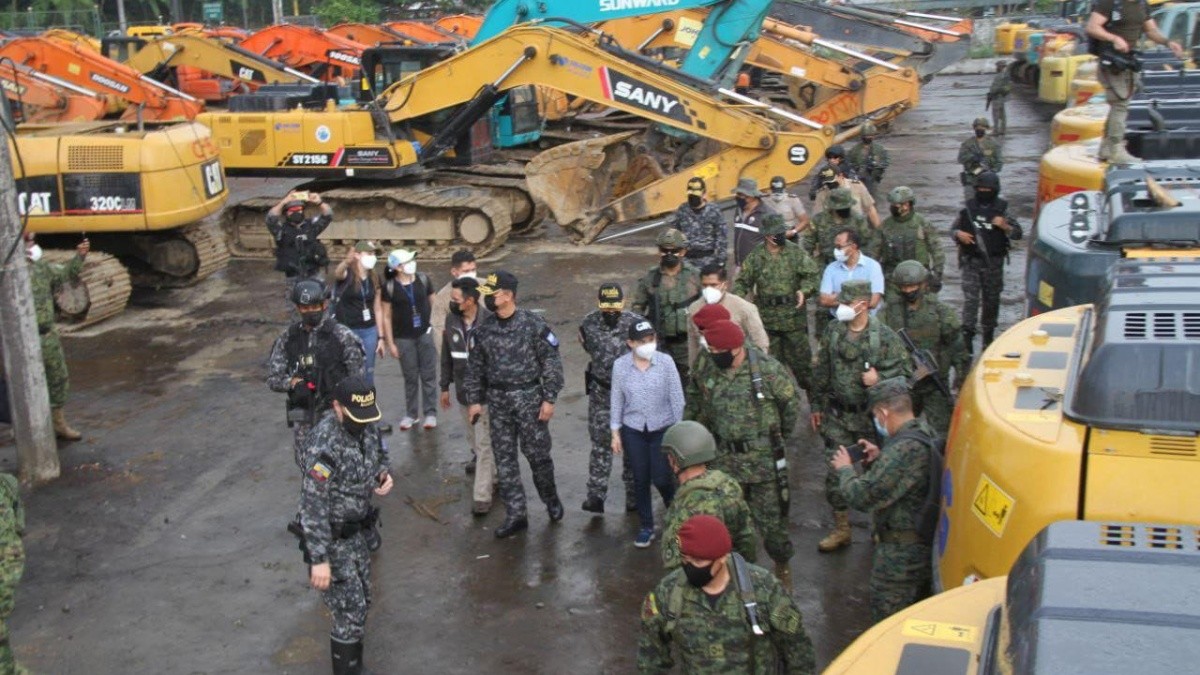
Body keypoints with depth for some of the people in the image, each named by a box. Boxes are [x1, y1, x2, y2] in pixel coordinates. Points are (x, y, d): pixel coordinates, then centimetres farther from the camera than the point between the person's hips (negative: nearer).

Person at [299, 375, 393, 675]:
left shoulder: (366, 426, -5)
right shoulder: (326, 444, -29)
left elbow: (379, 453, 17)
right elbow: (312, 506, -28)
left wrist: (383, 474, -6)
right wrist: (319, 559, -27)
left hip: (356, 531, 8)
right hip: (330, 538, -8)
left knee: (361, 603, 18)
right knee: (349, 612, -4)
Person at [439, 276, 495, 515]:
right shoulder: (451, 320, -2)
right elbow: (447, 355, 10)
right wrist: (445, 386, 15)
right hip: (463, 392, 6)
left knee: (484, 444, -2)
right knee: (474, 440, 19)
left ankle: (483, 496, 3)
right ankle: (490, 478, 41)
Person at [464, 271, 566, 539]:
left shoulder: (533, 325, -12)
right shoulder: (484, 329, 1)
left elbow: (551, 362, -8)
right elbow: (475, 366, 11)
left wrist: (549, 398, -11)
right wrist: (474, 399, 8)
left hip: (528, 397, -4)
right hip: (497, 399, 4)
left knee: (537, 453, 4)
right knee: (504, 458, 6)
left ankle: (551, 499, 31)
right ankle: (515, 515, 15)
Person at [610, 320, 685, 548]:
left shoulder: (665, 362, -11)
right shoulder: (620, 365, -6)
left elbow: (677, 398, -4)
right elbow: (617, 401, 3)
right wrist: (615, 432, 4)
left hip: (662, 428, -1)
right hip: (633, 430, 2)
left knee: (661, 478, -2)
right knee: (640, 480, 7)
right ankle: (646, 527, 24)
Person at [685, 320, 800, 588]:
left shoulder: (767, 369, -15)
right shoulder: (705, 373, -3)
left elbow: (792, 402, -2)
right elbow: (694, 411, 12)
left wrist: (780, 437, 8)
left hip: (764, 460, -4)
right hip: (724, 462, 4)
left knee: (771, 519, 6)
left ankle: (782, 566, 30)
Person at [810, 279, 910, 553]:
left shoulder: (885, 337, -12)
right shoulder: (832, 332, 1)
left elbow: (905, 373, -8)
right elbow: (821, 372, 10)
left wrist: (879, 379, -23)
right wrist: (817, 406, 13)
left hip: (872, 418, -3)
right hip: (838, 417, 3)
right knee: (835, 473, 5)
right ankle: (841, 529, 21)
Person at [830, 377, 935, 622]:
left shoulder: (906, 449, -29)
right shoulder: (924, 434, 4)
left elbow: (863, 496, -26)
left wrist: (845, 469, -8)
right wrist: (879, 459, 7)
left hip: (901, 554, -10)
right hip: (923, 545, 10)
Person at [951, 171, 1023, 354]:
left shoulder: (1001, 209, -2)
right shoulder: (968, 208, 0)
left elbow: (1018, 233, -1)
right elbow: (954, 229, 11)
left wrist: (1005, 226, -20)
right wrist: (958, 234, -12)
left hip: (993, 263, 1)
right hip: (971, 262, -1)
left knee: (991, 300, 11)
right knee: (970, 299, -8)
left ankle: (988, 337, 24)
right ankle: (967, 335, -8)